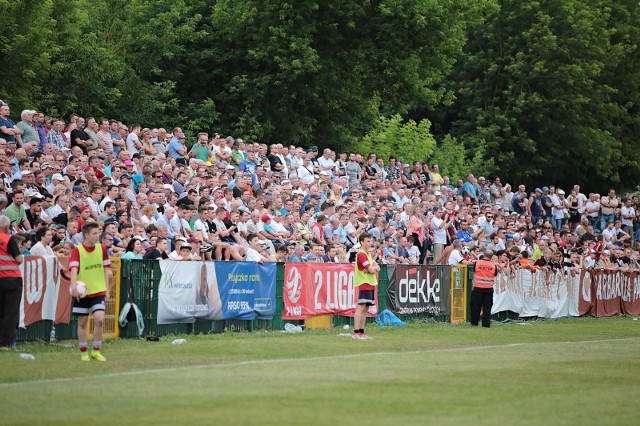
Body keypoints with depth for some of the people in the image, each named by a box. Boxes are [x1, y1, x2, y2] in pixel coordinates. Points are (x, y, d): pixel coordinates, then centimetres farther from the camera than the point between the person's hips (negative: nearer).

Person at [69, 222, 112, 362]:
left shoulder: (101, 249, 2)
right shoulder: (77, 250, -9)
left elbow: (106, 270, 8)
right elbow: (74, 269, -22)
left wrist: (107, 290, 5)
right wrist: (74, 285, -39)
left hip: (98, 291, 2)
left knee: (99, 319, -13)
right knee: (82, 323, 5)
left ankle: (96, 351, 2)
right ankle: (84, 352, 18)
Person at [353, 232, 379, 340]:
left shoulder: (368, 254, 19)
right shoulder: (361, 254, -12)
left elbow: (377, 268, 14)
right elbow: (371, 270, -17)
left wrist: (373, 268, -7)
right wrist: (373, 268, 5)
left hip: (370, 284, 10)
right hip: (364, 284, -10)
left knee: (365, 308, 8)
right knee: (361, 307, -12)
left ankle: (361, 332, 10)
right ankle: (356, 332, -15)